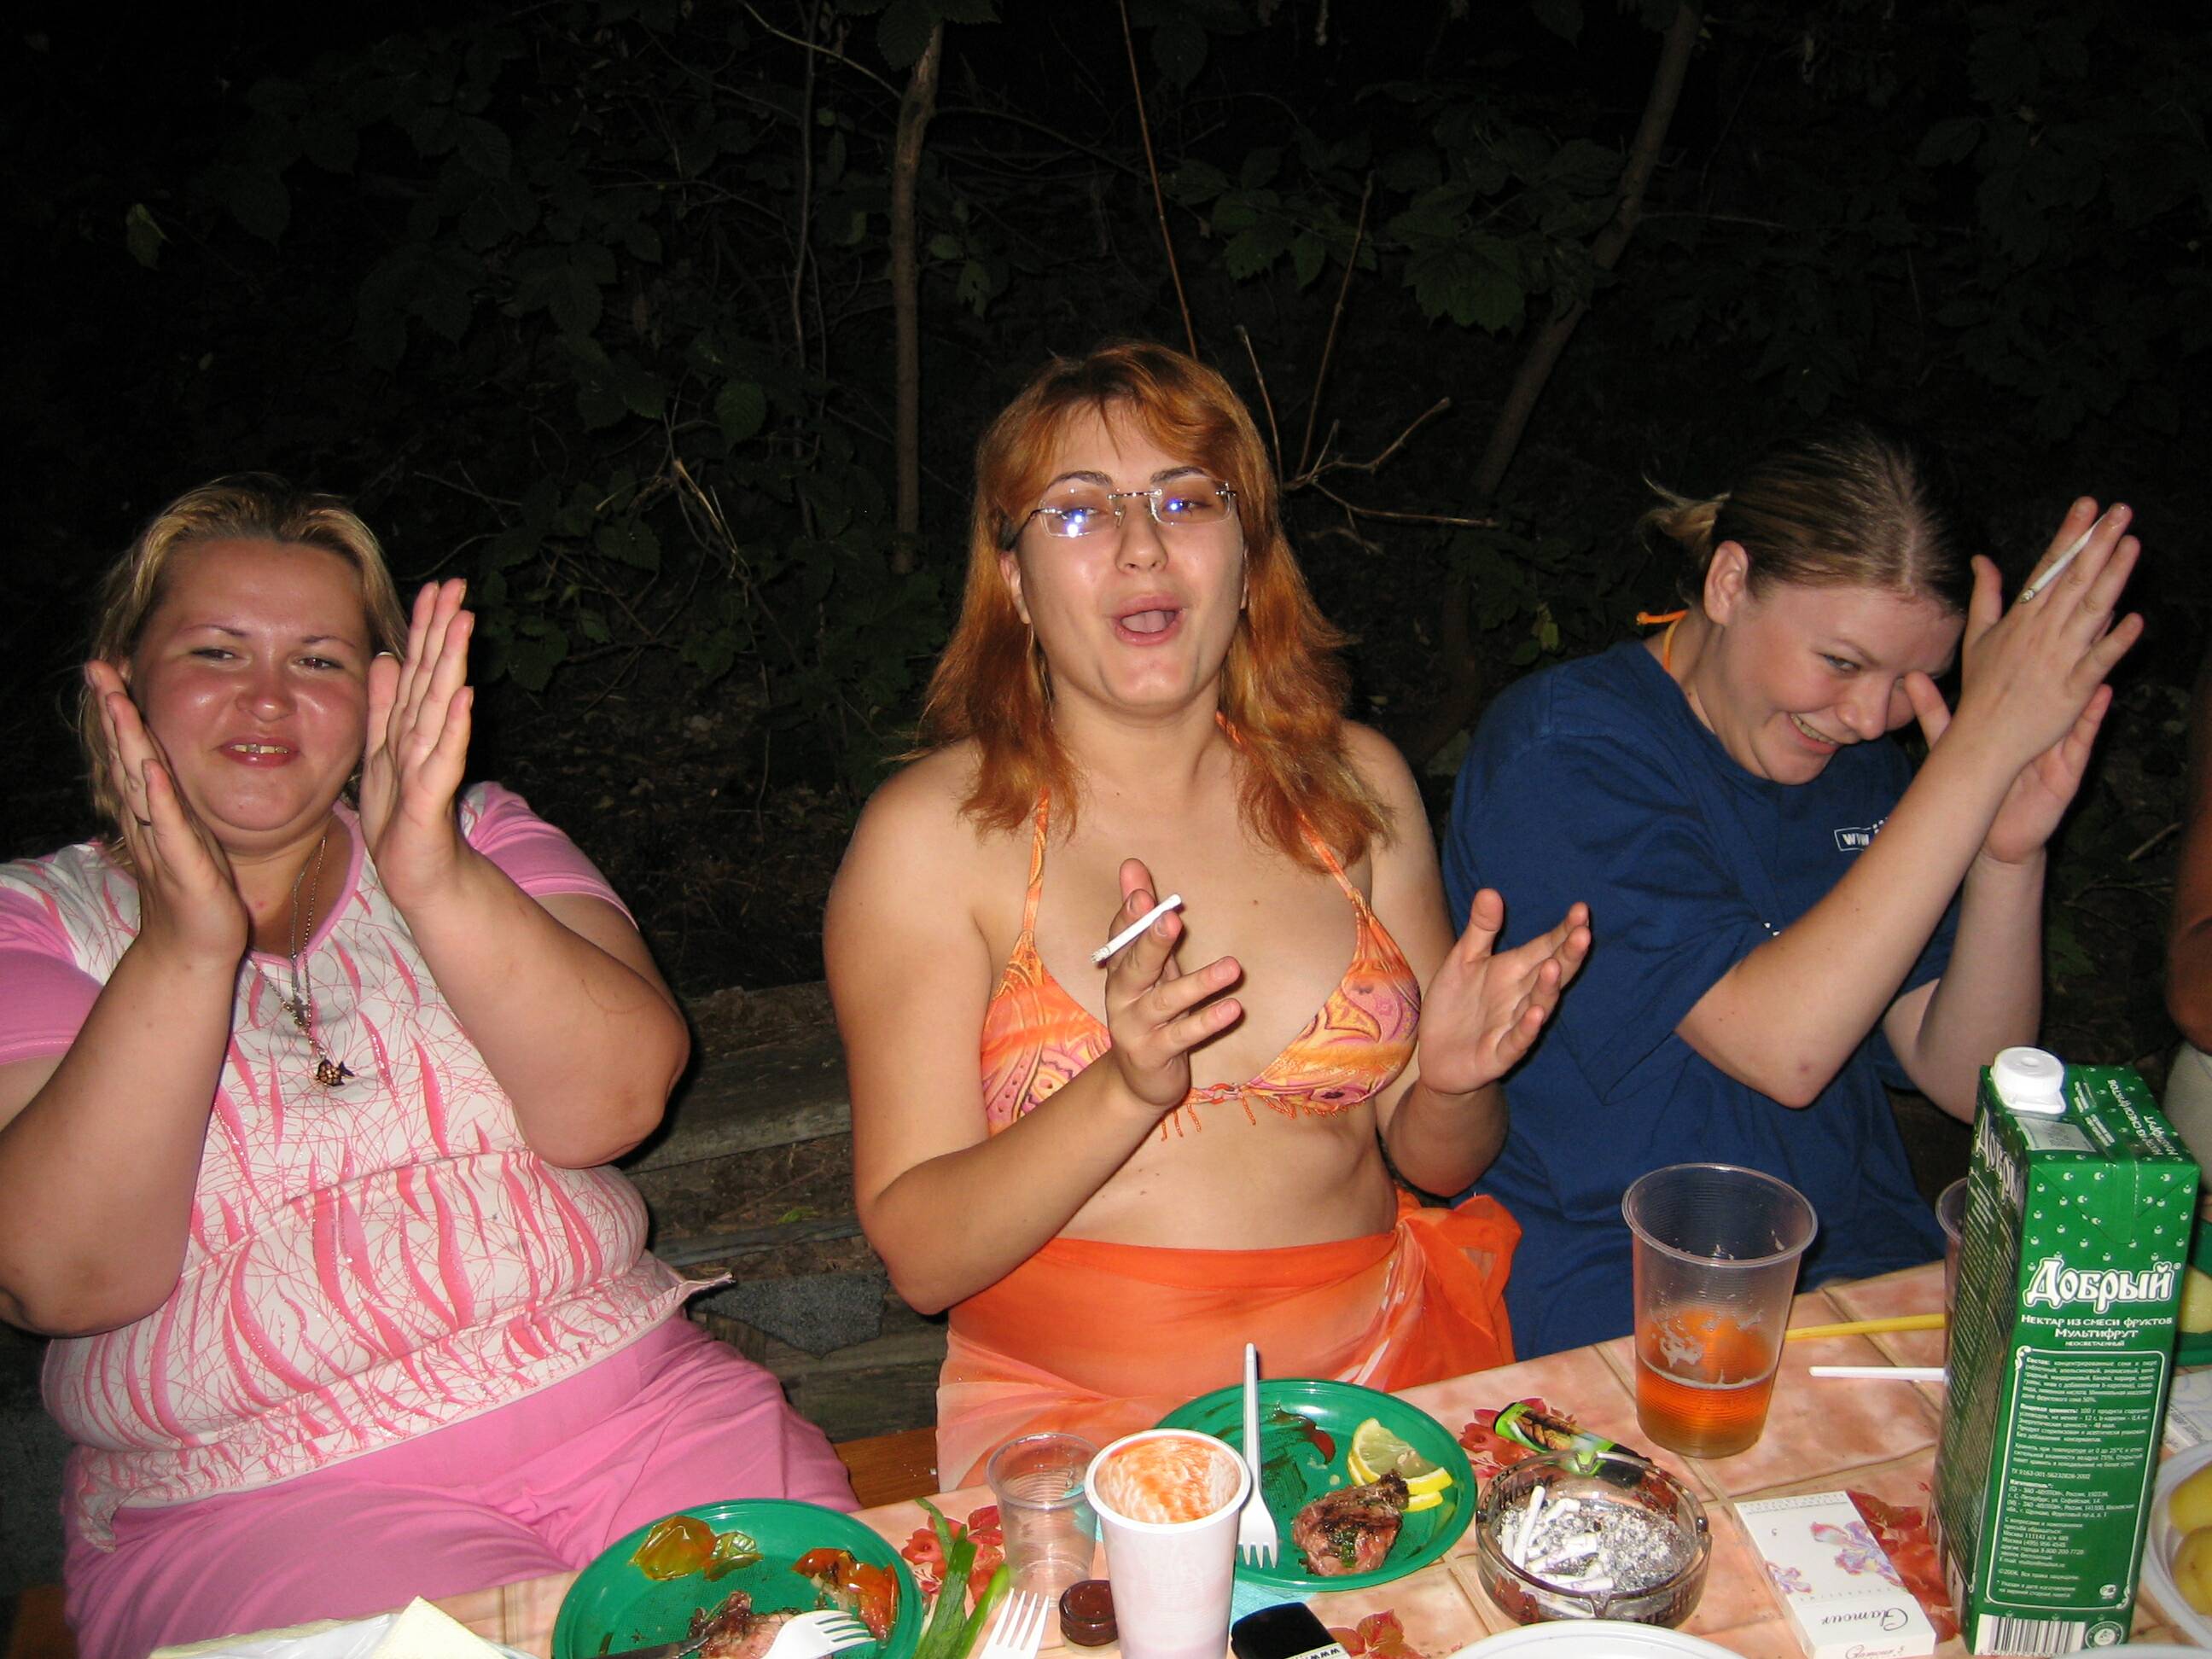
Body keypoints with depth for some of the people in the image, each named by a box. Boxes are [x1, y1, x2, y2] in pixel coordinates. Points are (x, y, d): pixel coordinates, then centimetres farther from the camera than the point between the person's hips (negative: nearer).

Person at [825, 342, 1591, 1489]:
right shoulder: (933, 833, -6)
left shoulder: (1353, 782, 6)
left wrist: (1453, 1084, -9)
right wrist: (1127, 1090, -23)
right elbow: (916, 1255, -9)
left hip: (1373, 1377, 3)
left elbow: (1432, 1165, 13)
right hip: (1070, 1421, -3)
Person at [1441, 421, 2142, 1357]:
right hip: (1618, 1304, -5)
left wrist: (2009, 851, -14)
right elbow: (1780, 1048, -25)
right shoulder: (1564, 745, -14)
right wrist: (1984, 743, -23)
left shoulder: (1855, 763, 7)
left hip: (1863, 1269, 5)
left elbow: (1967, 1080, 2)